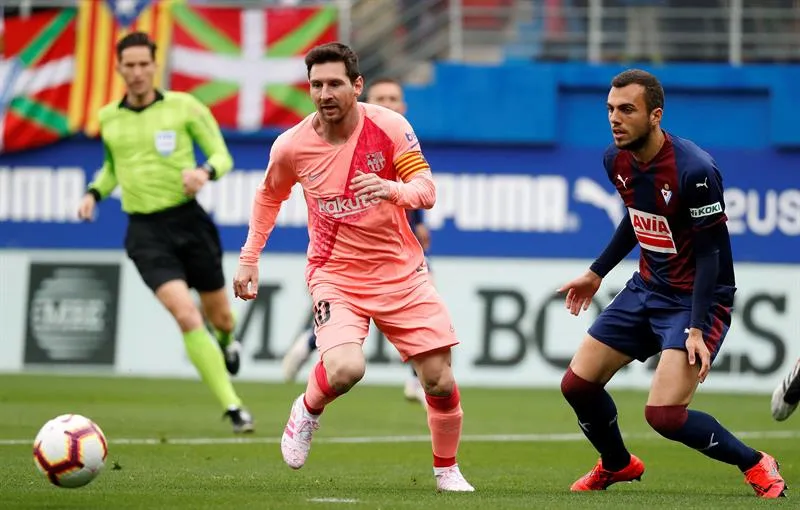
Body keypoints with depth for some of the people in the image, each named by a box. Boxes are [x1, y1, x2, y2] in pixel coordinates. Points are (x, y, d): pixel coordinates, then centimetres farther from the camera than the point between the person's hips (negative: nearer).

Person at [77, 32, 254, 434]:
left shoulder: (183, 107, -3)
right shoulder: (108, 118, 7)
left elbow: (222, 156, 0)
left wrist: (205, 171, -22)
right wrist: (94, 194, 6)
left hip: (188, 221, 0)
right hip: (146, 232, 0)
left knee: (219, 317, 13)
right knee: (187, 317, -19)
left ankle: (227, 342, 54)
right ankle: (232, 407, -12)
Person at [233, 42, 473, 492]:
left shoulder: (389, 127, -12)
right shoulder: (292, 146, -9)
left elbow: (427, 190, -16)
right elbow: (270, 196, 11)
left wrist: (393, 189, -38)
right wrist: (249, 258, 9)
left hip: (401, 273, 1)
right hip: (335, 275, -1)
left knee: (441, 381, 0)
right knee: (344, 369, -28)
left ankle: (447, 471, 24)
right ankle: (308, 411, 7)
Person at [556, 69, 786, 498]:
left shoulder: (694, 170, -25)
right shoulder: (616, 160, -2)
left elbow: (710, 254, -21)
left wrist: (696, 329, -26)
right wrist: (596, 273, 24)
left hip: (698, 298, -8)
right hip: (647, 290, 8)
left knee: (664, 414, -20)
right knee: (577, 384, 5)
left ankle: (755, 465, 2)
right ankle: (616, 464, 33)